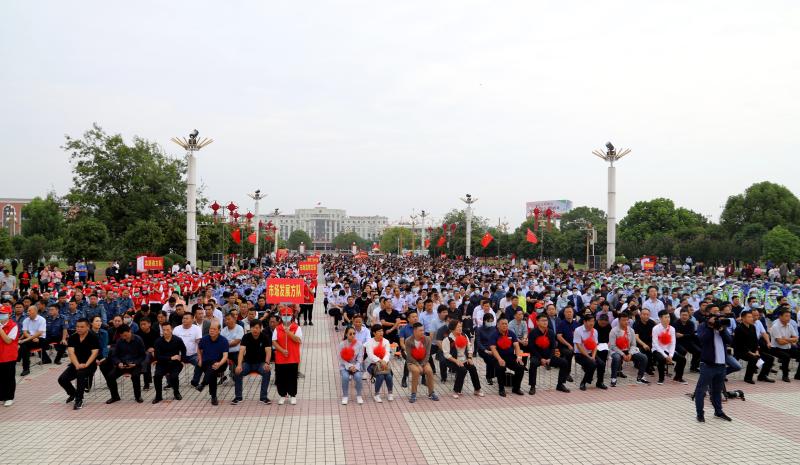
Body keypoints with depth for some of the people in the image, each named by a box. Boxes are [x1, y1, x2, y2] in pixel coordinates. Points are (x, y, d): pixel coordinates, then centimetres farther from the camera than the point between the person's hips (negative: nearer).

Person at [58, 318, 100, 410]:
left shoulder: (93, 337, -10)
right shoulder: (72, 337, 1)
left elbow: (94, 353, -17)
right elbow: (71, 352, -11)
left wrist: (86, 365, -32)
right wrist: (77, 365, -27)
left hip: (89, 364, -5)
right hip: (76, 363, 5)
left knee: (81, 373, -35)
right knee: (62, 379, -11)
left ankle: (79, 400, -21)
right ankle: (73, 393, 23)